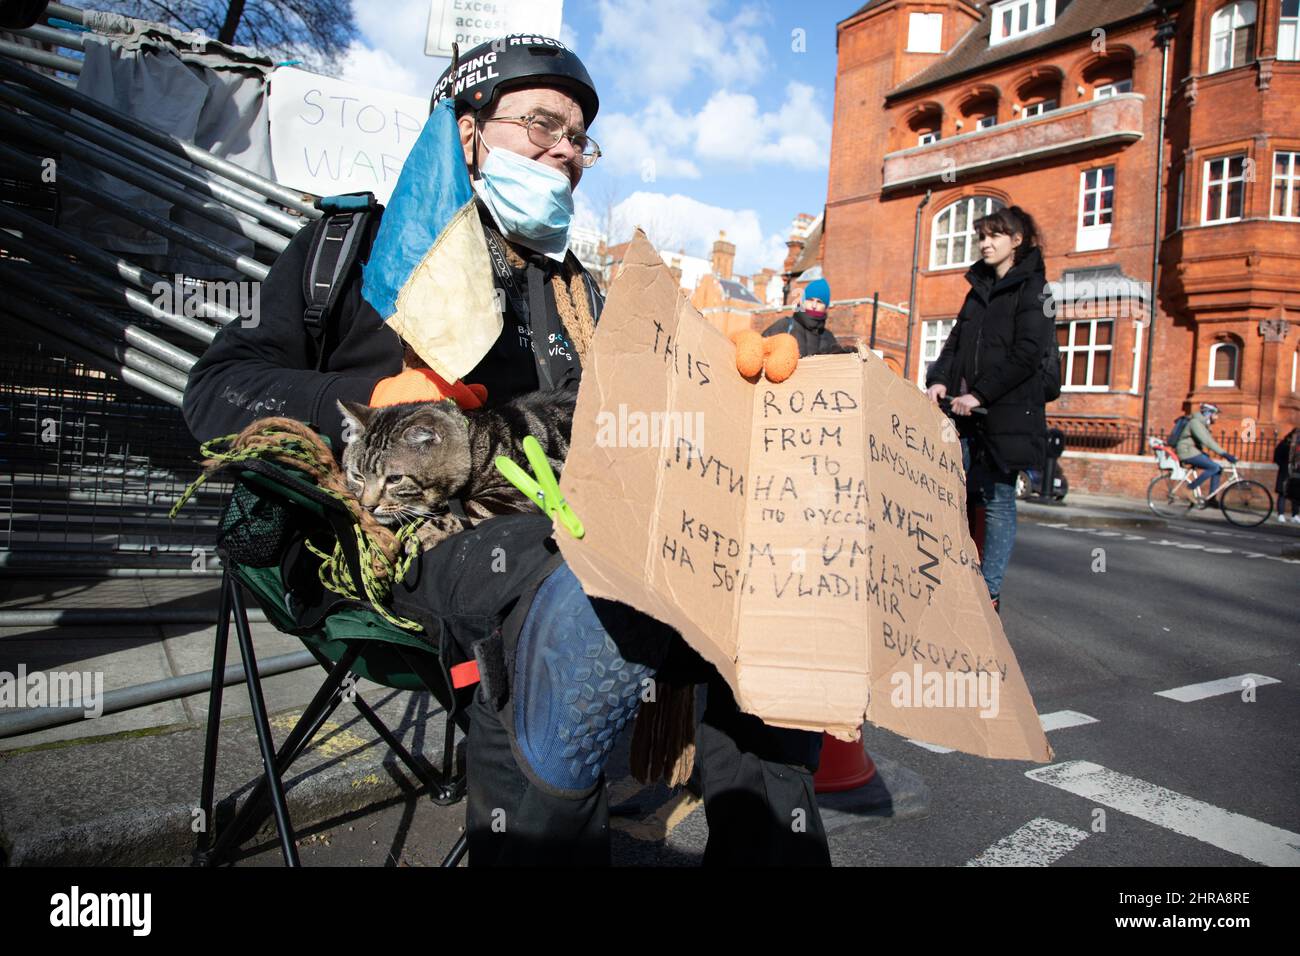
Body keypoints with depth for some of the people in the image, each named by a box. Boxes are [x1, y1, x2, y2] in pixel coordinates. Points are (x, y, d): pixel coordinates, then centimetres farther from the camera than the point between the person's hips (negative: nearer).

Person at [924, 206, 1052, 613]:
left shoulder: (1032, 289, -2)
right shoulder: (980, 287, 20)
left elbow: (1026, 354, -13)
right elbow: (957, 341, 16)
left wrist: (980, 394, -18)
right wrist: (939, 380, -2)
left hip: (1006, 414, -6)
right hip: (966, 412, 6)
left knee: (997, 502, -1)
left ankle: (989, 595, 7)